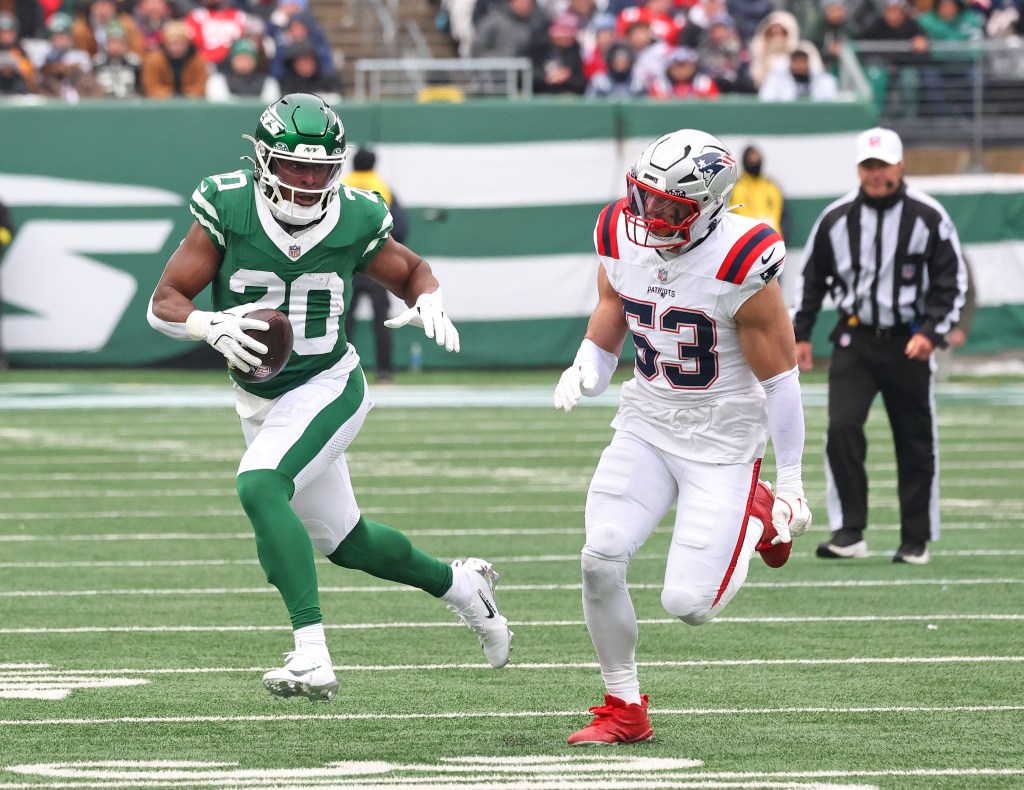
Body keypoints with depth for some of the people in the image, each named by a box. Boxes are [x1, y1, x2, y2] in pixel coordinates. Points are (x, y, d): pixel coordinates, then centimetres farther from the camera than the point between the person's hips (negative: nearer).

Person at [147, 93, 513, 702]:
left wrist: (428, 303, -13)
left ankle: (312, 657, -36)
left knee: (259, 486, -31)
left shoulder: (356, 220, -12)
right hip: (259, 400, 4)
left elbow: (413, 271, 10)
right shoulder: (229, 208, -13)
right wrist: (212, 326, -32)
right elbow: (165, 303, -12)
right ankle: (460, 584, 44)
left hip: (328, 386, -4)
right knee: (343, 541, 16)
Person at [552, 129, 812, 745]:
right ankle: (624, 710, 5)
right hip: (647, 428, 5)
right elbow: (608, 325, 12)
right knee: (600, 558, -14)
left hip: (723, 443, -5)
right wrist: (586, 375, -13)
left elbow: (778, 375, -14)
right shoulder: (622, 240, -5)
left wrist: (791, 483, -10)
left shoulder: (737, 263, -23)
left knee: (689, 603, -10)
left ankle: (760, 518, 21)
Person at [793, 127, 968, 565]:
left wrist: (932, 332, -13)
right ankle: (849, 532, -13)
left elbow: (952, 281, -2)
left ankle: (916, 541, 16)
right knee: (842, 428, -16)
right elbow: (812, 278, 13)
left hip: (908, 343, -1)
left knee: (916, 444, 4)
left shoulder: (928, 217, -6)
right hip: (854, 340, 1)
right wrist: (801, 334, 10)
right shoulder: (836, 217, 1)